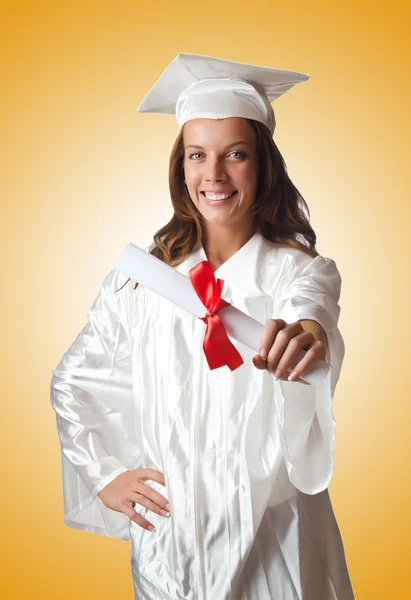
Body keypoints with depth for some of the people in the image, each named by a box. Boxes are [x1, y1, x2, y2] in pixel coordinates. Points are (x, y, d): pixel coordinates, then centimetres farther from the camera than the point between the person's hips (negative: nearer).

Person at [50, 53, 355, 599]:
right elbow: (71, 381, 9)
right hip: (165, 536, 2)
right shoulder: (143, 275, -2)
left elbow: (309, 304, -34)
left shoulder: (300, 270, -9)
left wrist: (306, 334, -56)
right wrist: (103, 476, 0)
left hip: (270, 540, -2)